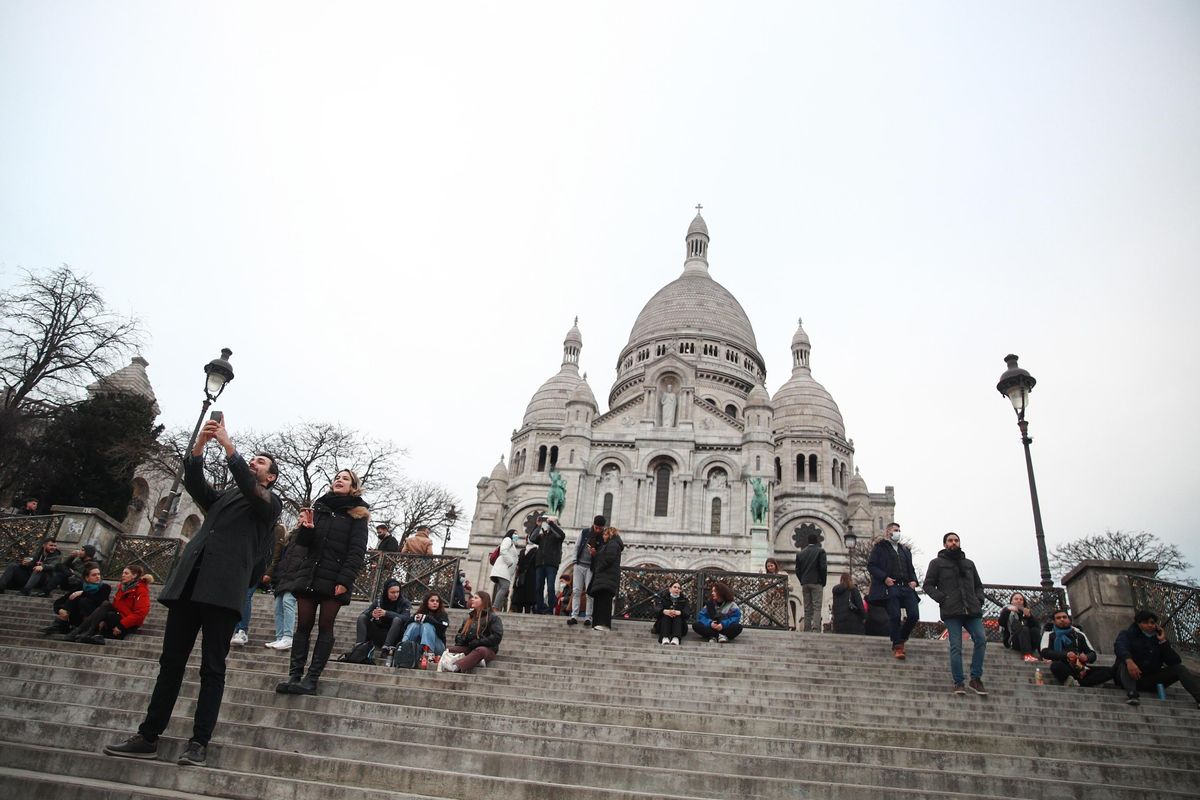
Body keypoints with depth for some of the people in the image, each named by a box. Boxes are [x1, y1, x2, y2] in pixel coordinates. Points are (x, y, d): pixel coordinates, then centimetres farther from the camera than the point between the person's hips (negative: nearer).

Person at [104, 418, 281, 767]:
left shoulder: (270, 502, 12)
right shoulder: (221, 497, 27)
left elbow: (251, 491, -8)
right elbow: (193, 483, 11)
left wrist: (228, 446, -11)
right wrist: (200, 444, -4)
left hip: (223, 588, -5)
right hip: (189, 581, 5)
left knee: (212, 668, -4)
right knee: (170, 662, 6)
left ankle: (198, 742, 0)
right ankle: (148, 737, 12)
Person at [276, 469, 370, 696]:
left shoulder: (356, 514, 3)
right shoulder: (319, 507, 15)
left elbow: (357, 550, -5)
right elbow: (304, 542, 13)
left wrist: (344, 580, -16)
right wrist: (306, 528, -10)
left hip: (334, 580, -4)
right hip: (309, 574, 4)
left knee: (325, 627, -2)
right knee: (303, 625, 2)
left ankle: (312, 679, -2)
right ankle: (294, 675, 5)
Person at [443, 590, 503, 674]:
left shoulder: (493, 617, 1)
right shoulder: (470, 617, 23)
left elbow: (497, 636, -12)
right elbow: (461, 632, 30)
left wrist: (478, 643, -17)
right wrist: (459, 640, 5)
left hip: (487, 649, -6)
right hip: (468, 648, 6)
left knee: (480, 650, -40)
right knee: (450, 650, -19)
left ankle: (456, 667, -61)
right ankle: (475, 661, -38)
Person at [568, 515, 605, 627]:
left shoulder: (604, 538, -4)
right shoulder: (584, 532, 4)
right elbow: (577, 547, 9)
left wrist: (595, 554, -21)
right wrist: (575, 561, 2)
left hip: (591, 567, -2)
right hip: (579, 565, 2)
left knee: (589, 593, -2)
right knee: (576, 591, -1)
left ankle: (588, 617, 2)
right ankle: (574, 616, -1)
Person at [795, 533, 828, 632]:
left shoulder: (800, 553, 11)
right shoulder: (820, 551, -2)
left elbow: (797, 570, 8)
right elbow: (823, 567, -9)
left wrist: (802, 581, 14)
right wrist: (823, 582, 0)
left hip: (804, 584, 4)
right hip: (816, 583, -4)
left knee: (807, 609, 8)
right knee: (817, 608, -5)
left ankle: (807, 630, 5)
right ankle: (816, 630, -17)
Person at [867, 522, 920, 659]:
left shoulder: (905, 550, 27)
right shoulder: (880, 547, 7)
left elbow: (911, 568, 29)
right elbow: (871, 565, -2)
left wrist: (913, 580, 8)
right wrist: (884, 578, -14)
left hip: (906, 587, 5)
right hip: (890, 587, -5)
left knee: (914, 614, -7)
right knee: (894, 616, -11)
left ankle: (901, 639, 17)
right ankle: (897, 646, 1)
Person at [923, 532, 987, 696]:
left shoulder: (969, 563, 22)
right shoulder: (937, 563, 9)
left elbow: (978, 585, 27)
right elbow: (928, 585, 4)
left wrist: (979, 600, 9)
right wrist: (942, 599, -8)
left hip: (972, 610, 4)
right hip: (951, 611, -4)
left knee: (981, 640, -11)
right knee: (956, 646, -8)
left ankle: (976, 678, 2)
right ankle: (958, 683, -1)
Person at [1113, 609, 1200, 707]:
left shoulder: (1159, 638, 11)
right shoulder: (1128, 634, -1)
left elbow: (1176, 661, -2)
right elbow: (1119, 646, -25)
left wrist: (1163, 641, -11)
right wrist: (1129, 661, -45)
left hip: (1151, 681, 4)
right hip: (1131, 677, -4)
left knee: (1179, 668, -11)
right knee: (1125, 662, -33)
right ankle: (1131, 693, -53)